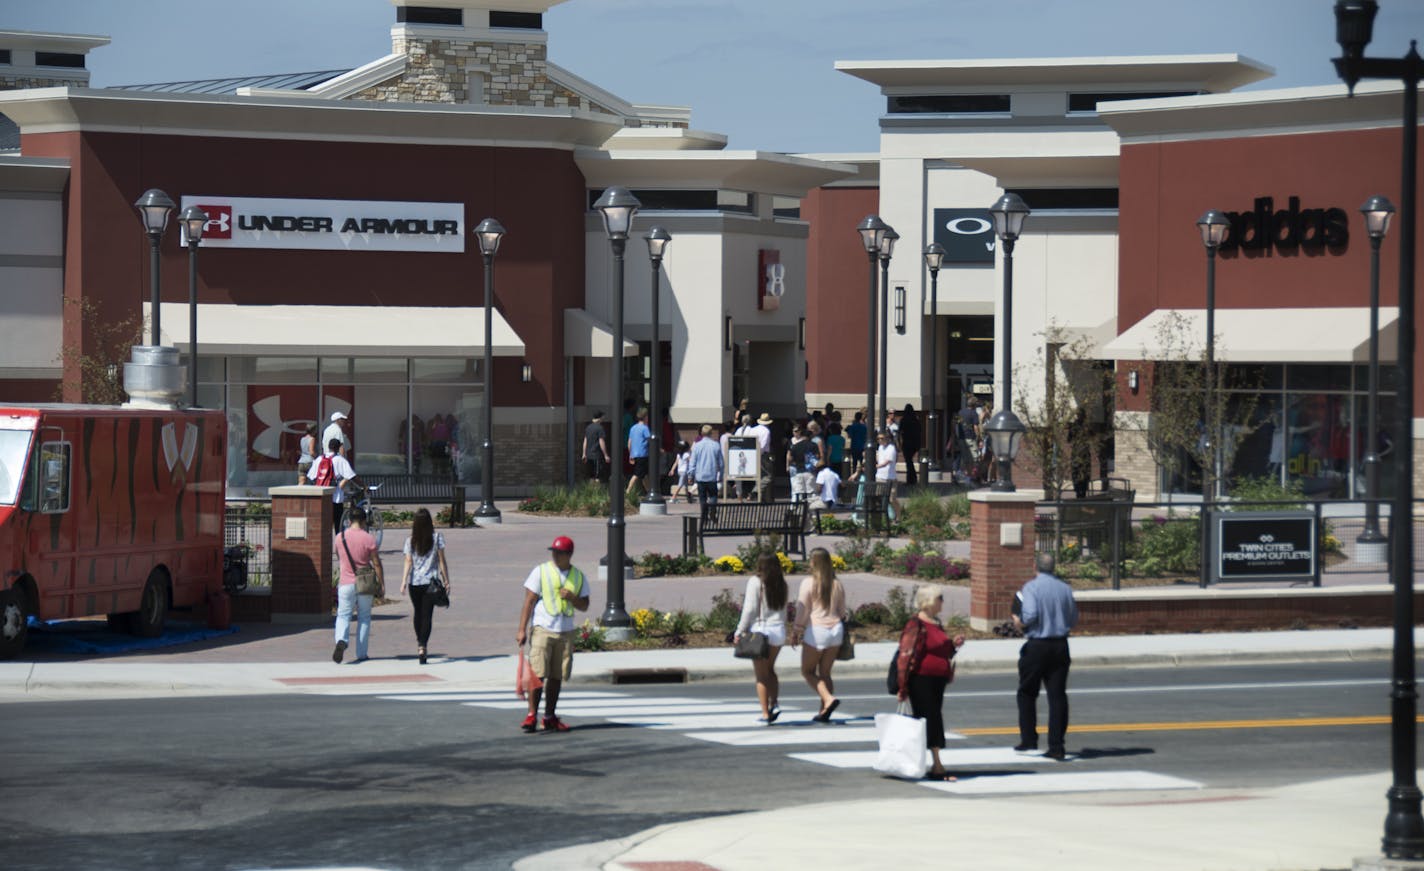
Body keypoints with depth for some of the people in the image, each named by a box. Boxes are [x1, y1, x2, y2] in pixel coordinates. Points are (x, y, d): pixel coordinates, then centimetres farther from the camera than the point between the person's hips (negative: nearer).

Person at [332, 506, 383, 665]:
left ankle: (341, 640, -27)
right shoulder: (368, 539, -8)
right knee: (364, 617, 12)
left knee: (343, 616, 3)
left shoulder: (340, 538, -1)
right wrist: (382, 584, 2)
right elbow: (376, 564, -6)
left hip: (346, 583, 1)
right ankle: (361, 653, 15)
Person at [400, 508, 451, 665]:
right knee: (427, 615, -5)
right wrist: (447, 581, 4)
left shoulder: (410, 541, 0)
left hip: (414, 583, 2)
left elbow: (408, 562, -5)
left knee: (418, 613, 19)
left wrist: (403, 582, -5)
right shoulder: (437, 538, -2)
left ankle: (420, 644, 33)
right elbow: (442, 561, -1)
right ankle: (423, 646, -21)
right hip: (431, 582, -2)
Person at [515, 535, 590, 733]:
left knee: (557, 676, 7)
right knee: (538, 673, -12)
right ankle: (531, 716, -10)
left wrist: (572, 597, -9)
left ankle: (550, 717, 15)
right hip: (543, 629, -3)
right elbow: (529, 601, -2)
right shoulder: (541, 571, -1)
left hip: (565, 633, 4)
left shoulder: (578, 577, 10)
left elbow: (584, 606, 14)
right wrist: (522, 629, -8)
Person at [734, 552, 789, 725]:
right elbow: (783, 610, 11)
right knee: (770, 669, 21)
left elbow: (750, 609, -12)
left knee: (761, 674, 1)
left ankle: (765, 713, -1)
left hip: (760, 629, -5)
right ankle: (774, 704, 5)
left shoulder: (755, 582, -10)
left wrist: (740, 631, -5)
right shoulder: (781, 584, 6)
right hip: (778, 630, 5)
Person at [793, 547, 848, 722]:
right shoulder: (837, 583, 6)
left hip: (816, 630, -6)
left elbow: (803, 609, -8)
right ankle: (824, 711, 7)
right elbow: (842, 610, 11)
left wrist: (798, 630, 1)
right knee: (825, 672, 11)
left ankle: (828, 698, -17)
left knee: (808, 671, 5)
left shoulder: (809, 582, -10)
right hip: (835, 629, 6)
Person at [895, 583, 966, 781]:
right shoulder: (916, 625, -13)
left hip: (937, 681, 9)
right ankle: (937, 766, -9)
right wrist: (903, 688, -19)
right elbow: (906, 656, -16)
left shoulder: (935, 623, 15)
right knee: (931, 721, -9)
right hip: (922, 681, -9)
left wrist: (953, 644, 9)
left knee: (933, 721, 11)